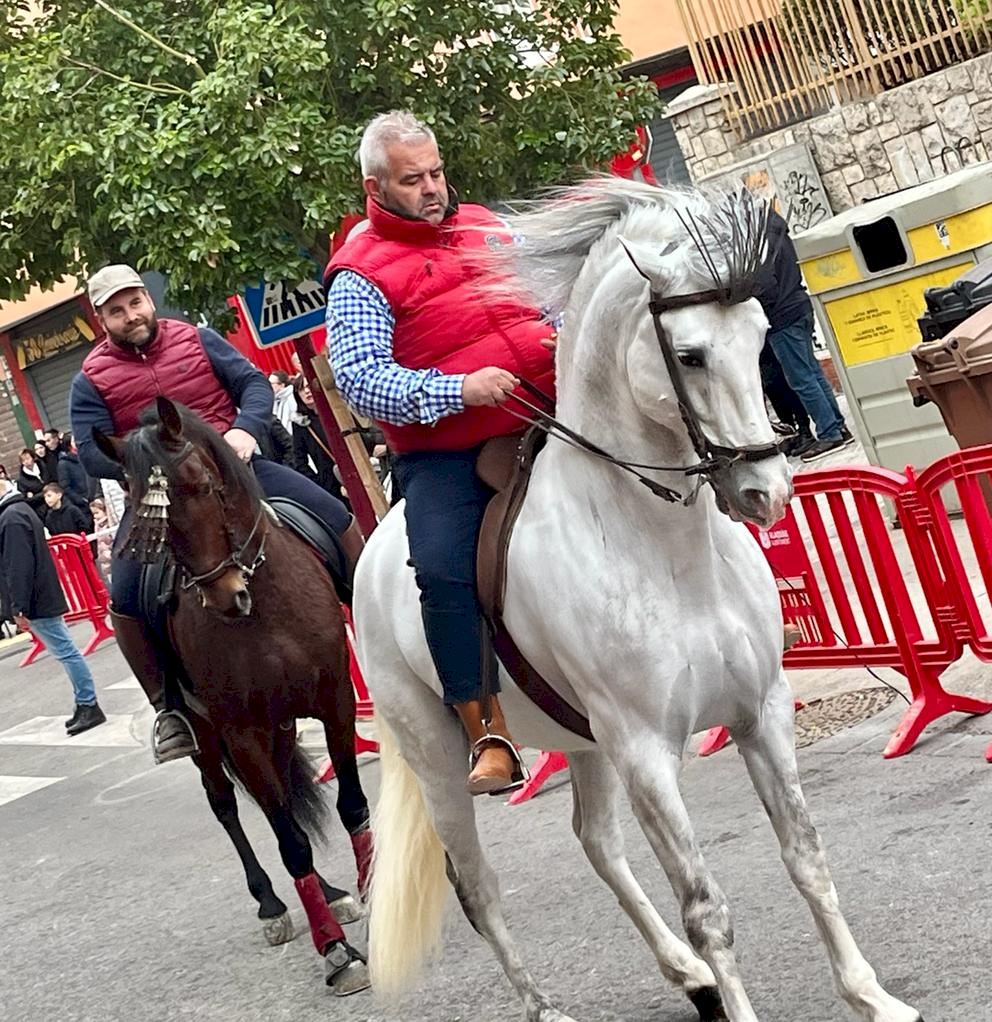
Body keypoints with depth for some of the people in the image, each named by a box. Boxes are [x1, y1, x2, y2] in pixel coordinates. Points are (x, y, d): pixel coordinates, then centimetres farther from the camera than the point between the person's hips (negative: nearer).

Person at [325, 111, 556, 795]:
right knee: (443, 567, -27)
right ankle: (490, 734, -20)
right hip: (444, 453, -5)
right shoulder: (361, 275, -4)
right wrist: (457, 390, -24)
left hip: (540, 422, 6)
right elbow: (358, 375, -14)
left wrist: (568, 332, 2)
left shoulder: (487, 228, 14)